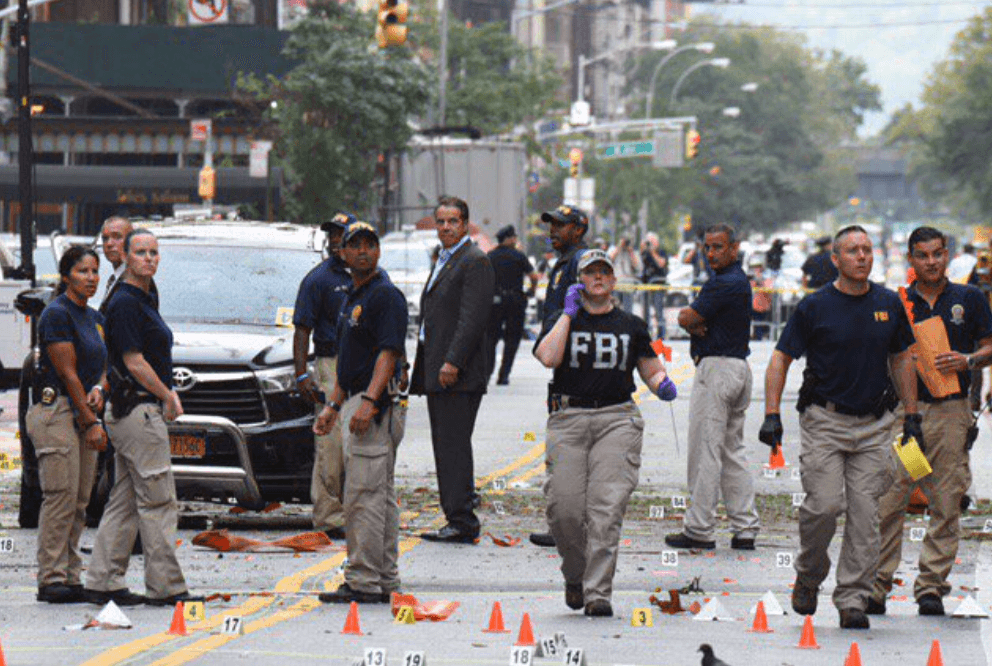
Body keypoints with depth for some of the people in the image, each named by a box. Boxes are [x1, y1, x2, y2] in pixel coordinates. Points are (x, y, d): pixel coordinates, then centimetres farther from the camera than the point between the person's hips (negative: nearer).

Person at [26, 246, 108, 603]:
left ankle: (71, 578, 8)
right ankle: (51, 580, -9)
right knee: (61, 498, -11)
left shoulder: (95, 318, 17)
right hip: (56, 410, -8)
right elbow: (67, 373, -13)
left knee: (79, 504, 6)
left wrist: (99, 390, -6)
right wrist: (92, 424, -14)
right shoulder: (56, 314, -10)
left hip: (83, 413, 8)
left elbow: (102, 368, 18)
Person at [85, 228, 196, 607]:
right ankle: (164, 586, -5)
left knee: (125, 501, 9)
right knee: (157, 500, -7)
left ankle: (102, 583, 10)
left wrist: (168, 395, 8)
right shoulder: (125, 303, -12)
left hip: (139, 412, 10)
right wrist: (168, 397, -9)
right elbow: (134, 363, -17)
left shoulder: (145, 302, 18)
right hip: (139, 410, -10)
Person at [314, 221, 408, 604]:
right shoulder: (353, 296, 20)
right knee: (381, 496, 11)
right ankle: (385, 580, 14)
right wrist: (333, 406, 22)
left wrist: (369, 402, -28)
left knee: (364, 496, -11)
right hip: (356, 406, 10)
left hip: (377, 404, -10)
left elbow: (389, 353, -19)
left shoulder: (385, 296, -11)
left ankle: (364, 582, -11)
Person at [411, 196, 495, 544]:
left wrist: (453, 363, -23)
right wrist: (422, 366, 19)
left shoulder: (475, 261, -9)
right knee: (445, 447, 9)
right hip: (437, 371, 10)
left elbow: (473, 318, -18)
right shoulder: (443, 261, 22)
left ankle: (462, 523, -11)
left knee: (454, 446, -11)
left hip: (458, 373, -10)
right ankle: (458, 520, 12)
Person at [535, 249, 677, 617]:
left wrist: (663, 384, 0)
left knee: (606, 507, -13)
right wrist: (569, 312, -3)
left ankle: (598, 593, -13)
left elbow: (652, 370, 23)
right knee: (565, 508, -7)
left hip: (617, 420, 0)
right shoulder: (561, 321, 12)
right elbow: (548, 357, -8)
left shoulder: (631, 325, 17)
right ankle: (575, 575, 20)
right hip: (568, 419, 0)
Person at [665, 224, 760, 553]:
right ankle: (745, 529, 10)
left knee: (705, 451, -6)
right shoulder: (740, 280, 16)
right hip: (739, 365, 10)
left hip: (717, 368, -10)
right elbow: (689, 319, 13)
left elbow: (686, 319, -16)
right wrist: (695, 325, -8)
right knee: (733, 451, 12)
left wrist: (690, 321, 5)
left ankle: (699, 530, -3)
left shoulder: (723, 284, -17)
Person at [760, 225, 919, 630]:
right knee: (824, 505, -12)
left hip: (873, 426, 3)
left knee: (865, 513, -2)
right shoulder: (815, 307, -3)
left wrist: (912, 417, 13)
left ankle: (852, 601, 3)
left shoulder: (888, 305, 7)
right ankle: (809, 576, 14)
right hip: (824, 422, -3)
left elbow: (901, 360, 17)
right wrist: (772, 414, -10)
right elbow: (781, 358, 0)